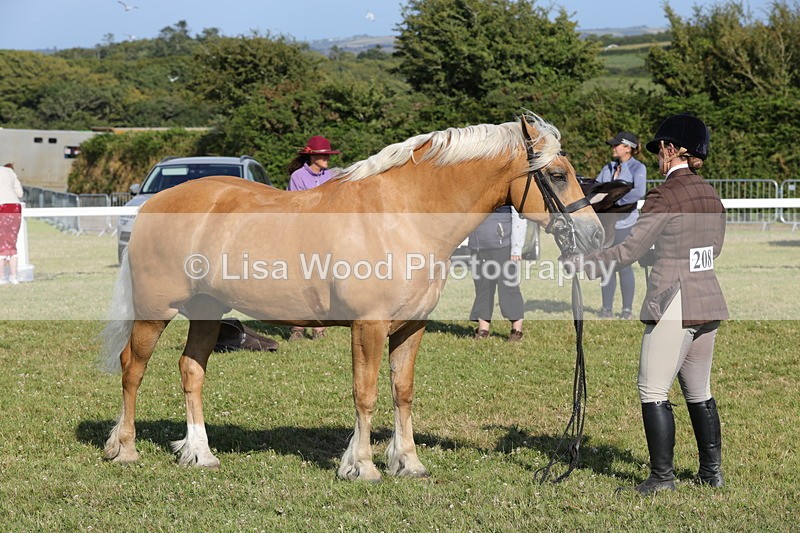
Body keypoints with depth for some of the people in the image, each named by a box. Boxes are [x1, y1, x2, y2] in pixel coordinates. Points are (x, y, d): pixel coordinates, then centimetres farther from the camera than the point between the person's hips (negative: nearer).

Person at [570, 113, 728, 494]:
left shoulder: (665, 195, -14)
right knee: (699, 392, 17)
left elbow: (628, 251, -14)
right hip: (709, 304, 8)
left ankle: (662, 477, -1)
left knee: (653, 391, -1)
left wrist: (581, 264, -4)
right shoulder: (711, 195, 9)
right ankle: (712, 472, 22)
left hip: (673, 307, -8)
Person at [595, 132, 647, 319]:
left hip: (624, 222, -6)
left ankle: (627, 309, 8)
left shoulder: (637, 168, -6)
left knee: (623, 265, -2)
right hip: (605, 221, 6)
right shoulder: (608, 168, 14)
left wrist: (616, 201, -25)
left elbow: (639, 191, -22)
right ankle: (607, 308, 14)